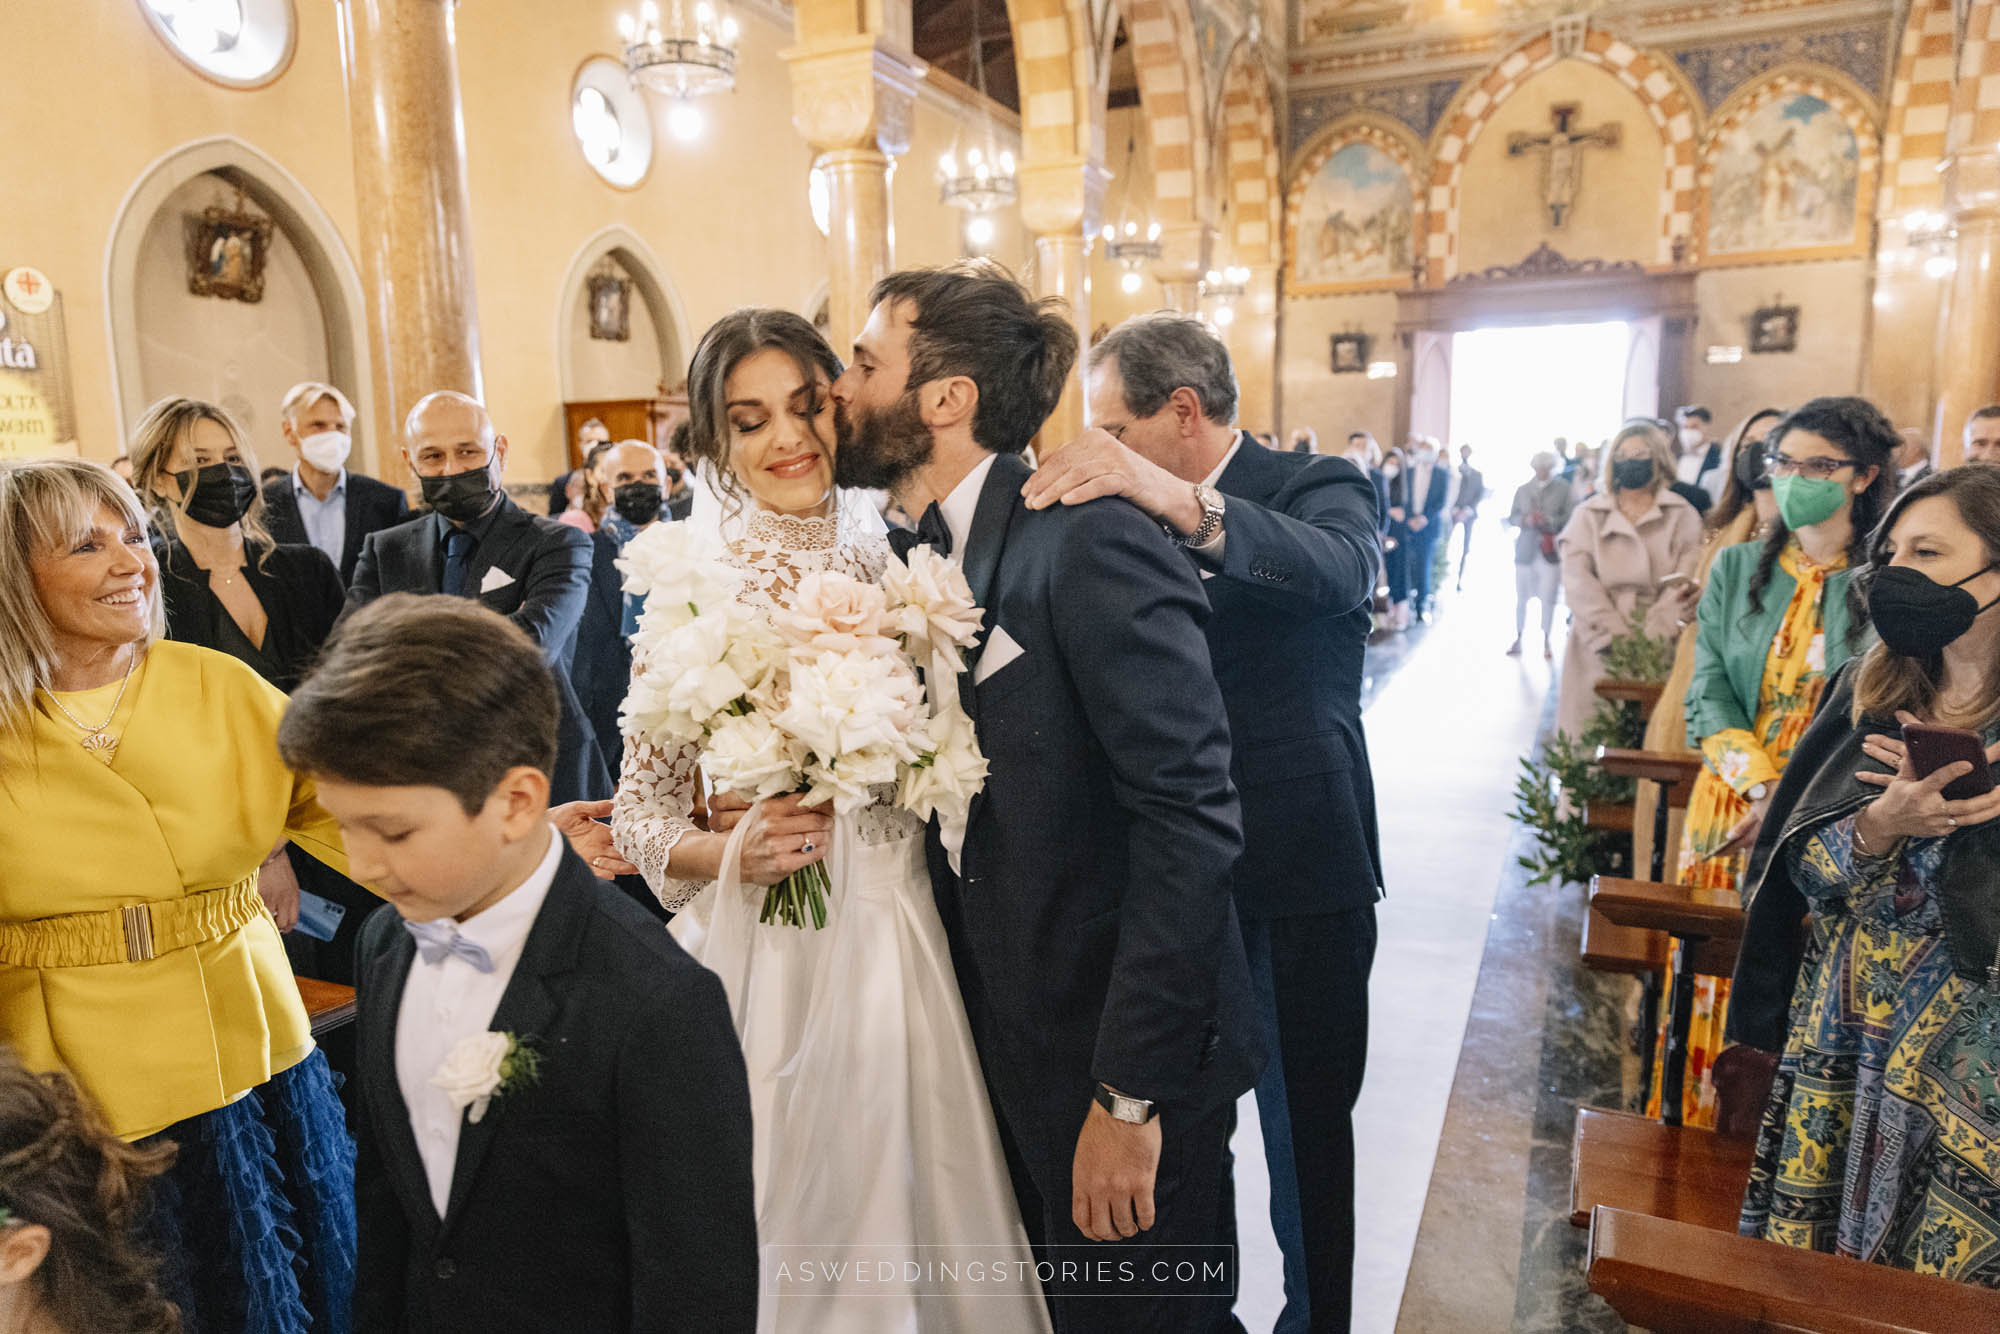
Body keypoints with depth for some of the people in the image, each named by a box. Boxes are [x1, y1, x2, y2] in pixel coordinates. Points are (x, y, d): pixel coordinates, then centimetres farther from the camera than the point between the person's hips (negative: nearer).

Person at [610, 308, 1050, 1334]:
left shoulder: (891, 554, 1)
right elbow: (637, 812, -4)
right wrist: (732, 851, -19)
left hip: (896, 949, 3)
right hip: (757, 956, -2)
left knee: (909, 1197, 16)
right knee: (777, 1219, 12)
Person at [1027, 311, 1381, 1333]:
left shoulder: (1319, 489, -7)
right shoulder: (1134, 518, 6)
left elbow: (1337, 569, -32)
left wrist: (1179, 498, -45)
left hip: (1299, 873, -4)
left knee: (1306, 1127, 10)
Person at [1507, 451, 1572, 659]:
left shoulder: (1563, 488, 3)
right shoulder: (1522, 489, 12)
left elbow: (1569, 517, -1)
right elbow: (1512, 517, 12)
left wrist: (1549, 520, -16)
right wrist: (1526, 519, -8)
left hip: (1550, 550, -3)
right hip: (1526, 550, 3)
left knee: (1548, 598, -5)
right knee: (1521, 597, 6)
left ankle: (1546, 641, 9)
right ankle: (1518, 639, 19)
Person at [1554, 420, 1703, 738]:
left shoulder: (1683, 516, 11)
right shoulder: (1588, 515, 14)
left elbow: (1683, 586, -1)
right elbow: (1579, 581, 0)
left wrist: (1651, 637, -14)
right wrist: (1617, 637, -11)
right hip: (1599, 648, 1)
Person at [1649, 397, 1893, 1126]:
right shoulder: (1737, 567, 4)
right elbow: (1707, 696, -1)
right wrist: (1763, 786, -14)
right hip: (1730, 805, 2)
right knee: (1713, 980, 8)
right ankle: (1695, 1123, 24)